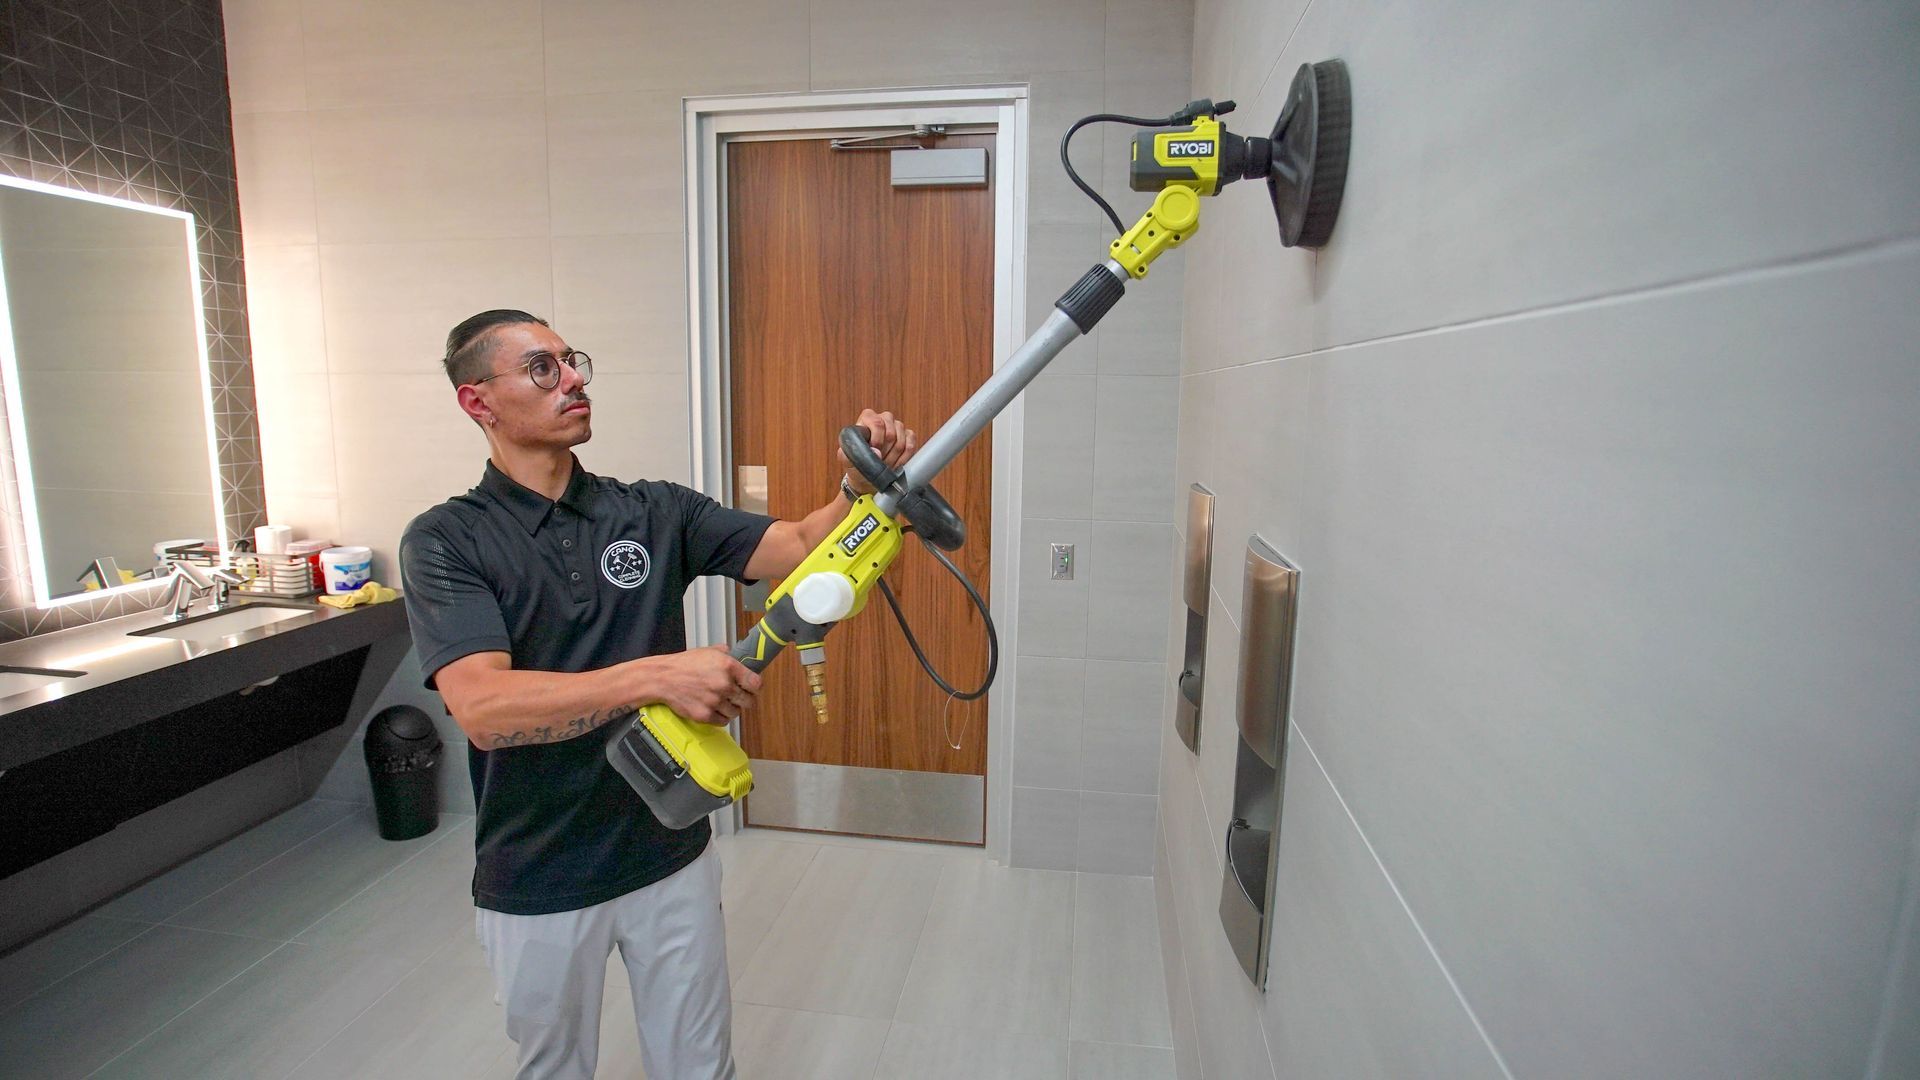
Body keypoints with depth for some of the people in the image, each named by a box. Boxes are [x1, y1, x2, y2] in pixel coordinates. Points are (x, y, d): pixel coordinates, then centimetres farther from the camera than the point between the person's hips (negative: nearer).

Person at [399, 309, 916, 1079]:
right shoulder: (444, 542, -12)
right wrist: (656, 676, -38)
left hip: (672, 860, 3)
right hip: (538, 887, -2)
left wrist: (863, 484, -31)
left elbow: (801, 548, -12)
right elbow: (483, 709, -26)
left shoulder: (655, 511, -3)